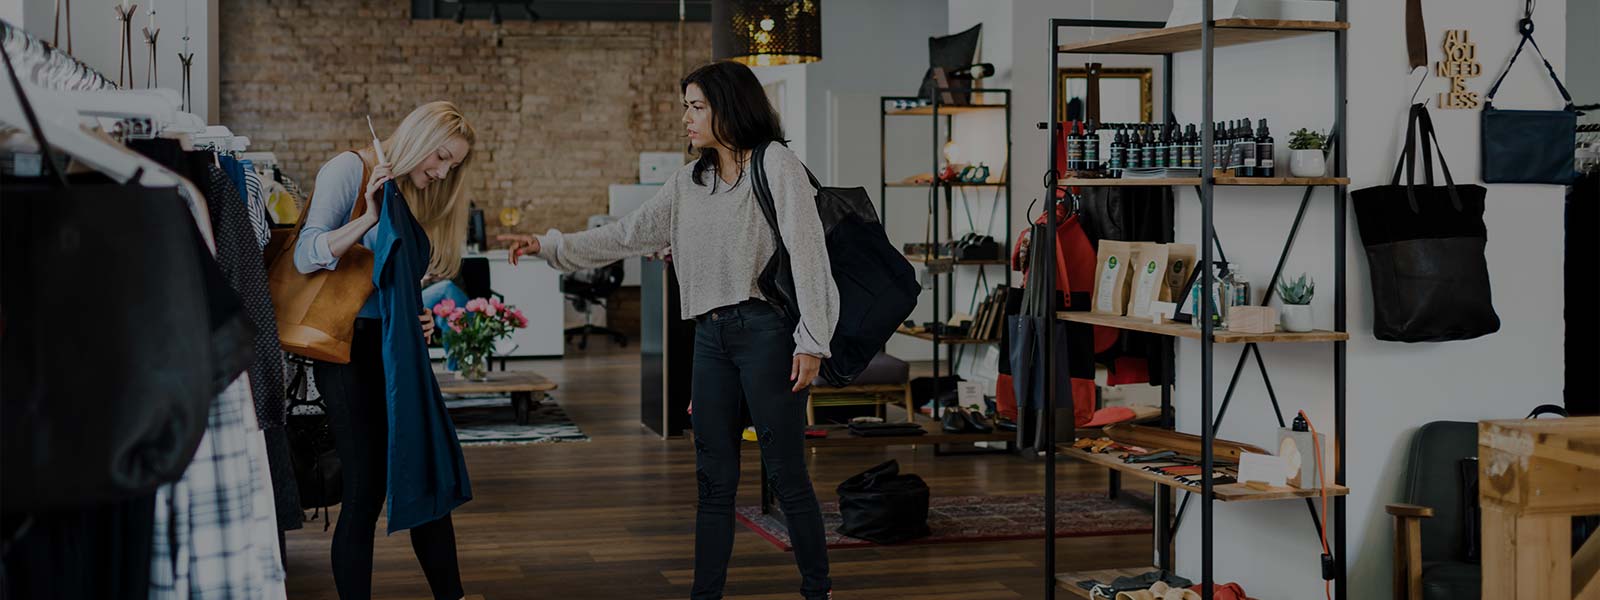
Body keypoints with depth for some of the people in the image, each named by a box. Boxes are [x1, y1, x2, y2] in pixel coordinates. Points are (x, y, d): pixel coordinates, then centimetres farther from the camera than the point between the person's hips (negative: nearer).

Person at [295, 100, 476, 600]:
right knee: (367, 489, -4)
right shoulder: (348, 171, -7)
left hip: (394, 344, 7)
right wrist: (368, 219, -26)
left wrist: (419, 321, -2)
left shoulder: (418, 194, 14)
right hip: (349, 347, -7)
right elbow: (307, 256, -15)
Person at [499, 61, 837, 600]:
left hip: (766, 330, -7)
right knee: (714, 478, 9)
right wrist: (550, 246, 6)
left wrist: (812, 341, -14)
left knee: (786, 473, -2)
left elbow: (807, 252, -10)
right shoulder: (690, 182, 15)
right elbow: (629, 234, 14)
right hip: (712, 335, 7)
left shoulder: (776, 164, -6)